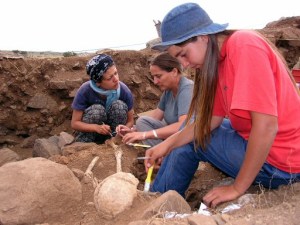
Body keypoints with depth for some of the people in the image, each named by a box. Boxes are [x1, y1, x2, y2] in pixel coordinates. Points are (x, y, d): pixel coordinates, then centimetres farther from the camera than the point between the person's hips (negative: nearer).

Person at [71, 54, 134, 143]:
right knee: (97, 109, -31)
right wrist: (96, 127, -38)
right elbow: (74, 123, -20)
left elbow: (130, 121, -10)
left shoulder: (124, 91, -21)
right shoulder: (85, 91, -25)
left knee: (119, 105, -26)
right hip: (89, 129, -1)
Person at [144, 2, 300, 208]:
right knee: (191, 132, 15)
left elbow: (267, 125, -27)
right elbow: (212, 119, 4)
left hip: (279, 163, -8)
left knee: (193, 139, -1)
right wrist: (168, 144, -4)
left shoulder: (244, 45, -23)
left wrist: (237, 188, -19)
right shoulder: (221, 59, 4)